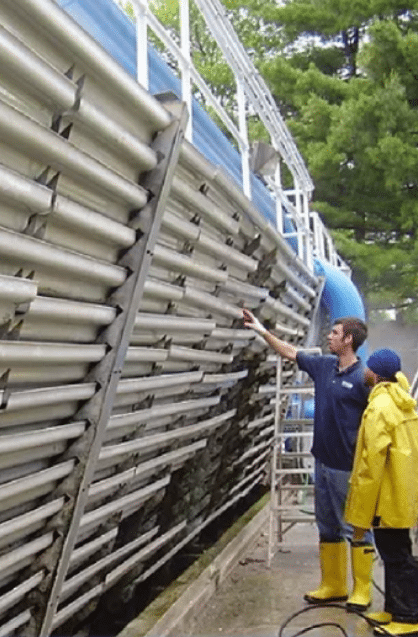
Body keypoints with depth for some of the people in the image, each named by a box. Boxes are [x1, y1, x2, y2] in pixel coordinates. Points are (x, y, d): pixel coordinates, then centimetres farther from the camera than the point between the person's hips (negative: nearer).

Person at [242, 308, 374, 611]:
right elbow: (291, 352, 16)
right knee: (328, 527, 16)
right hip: (323, 461, 8)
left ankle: (362, 591, 17)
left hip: (348, 468, -7)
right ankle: (333, 586, 28)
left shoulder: (362, 378, -15)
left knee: (356, 528, 4)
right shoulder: (323, 366, 4)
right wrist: (262, 330, 16)